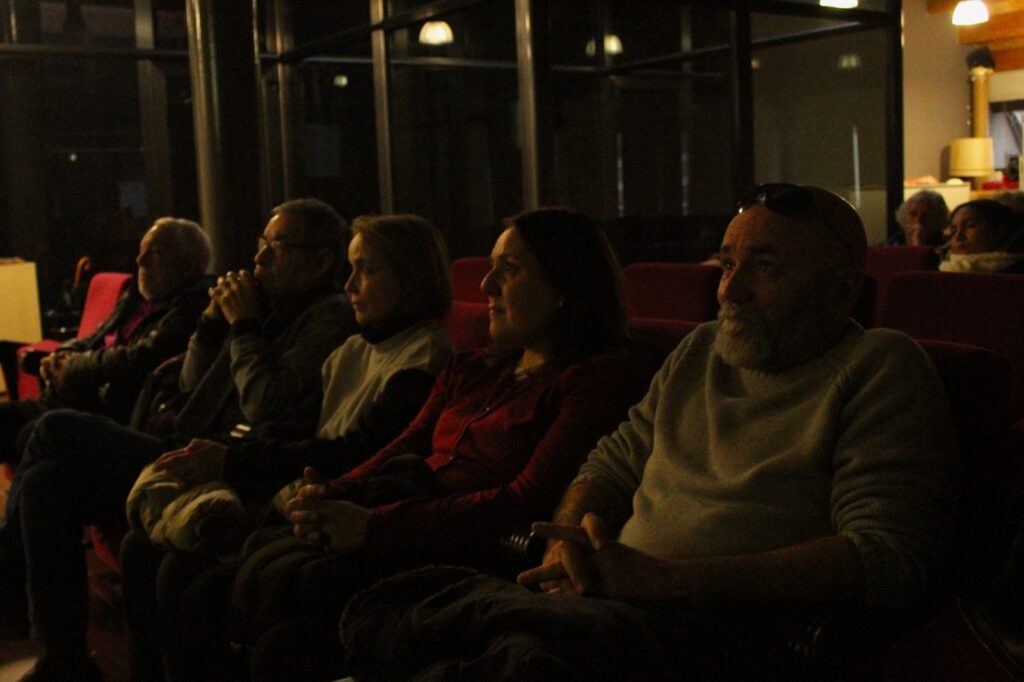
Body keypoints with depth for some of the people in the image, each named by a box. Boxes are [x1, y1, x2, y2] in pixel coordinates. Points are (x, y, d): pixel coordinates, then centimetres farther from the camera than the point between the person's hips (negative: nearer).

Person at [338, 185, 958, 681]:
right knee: (387, 605, -19)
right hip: (608, 600, 6)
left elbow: (895, 559, -13)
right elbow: (610, 467, 24)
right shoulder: (698, 353, 21)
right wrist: (570, 543, -2)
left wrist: (663, 577, -16)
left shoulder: (882, 370, -1)